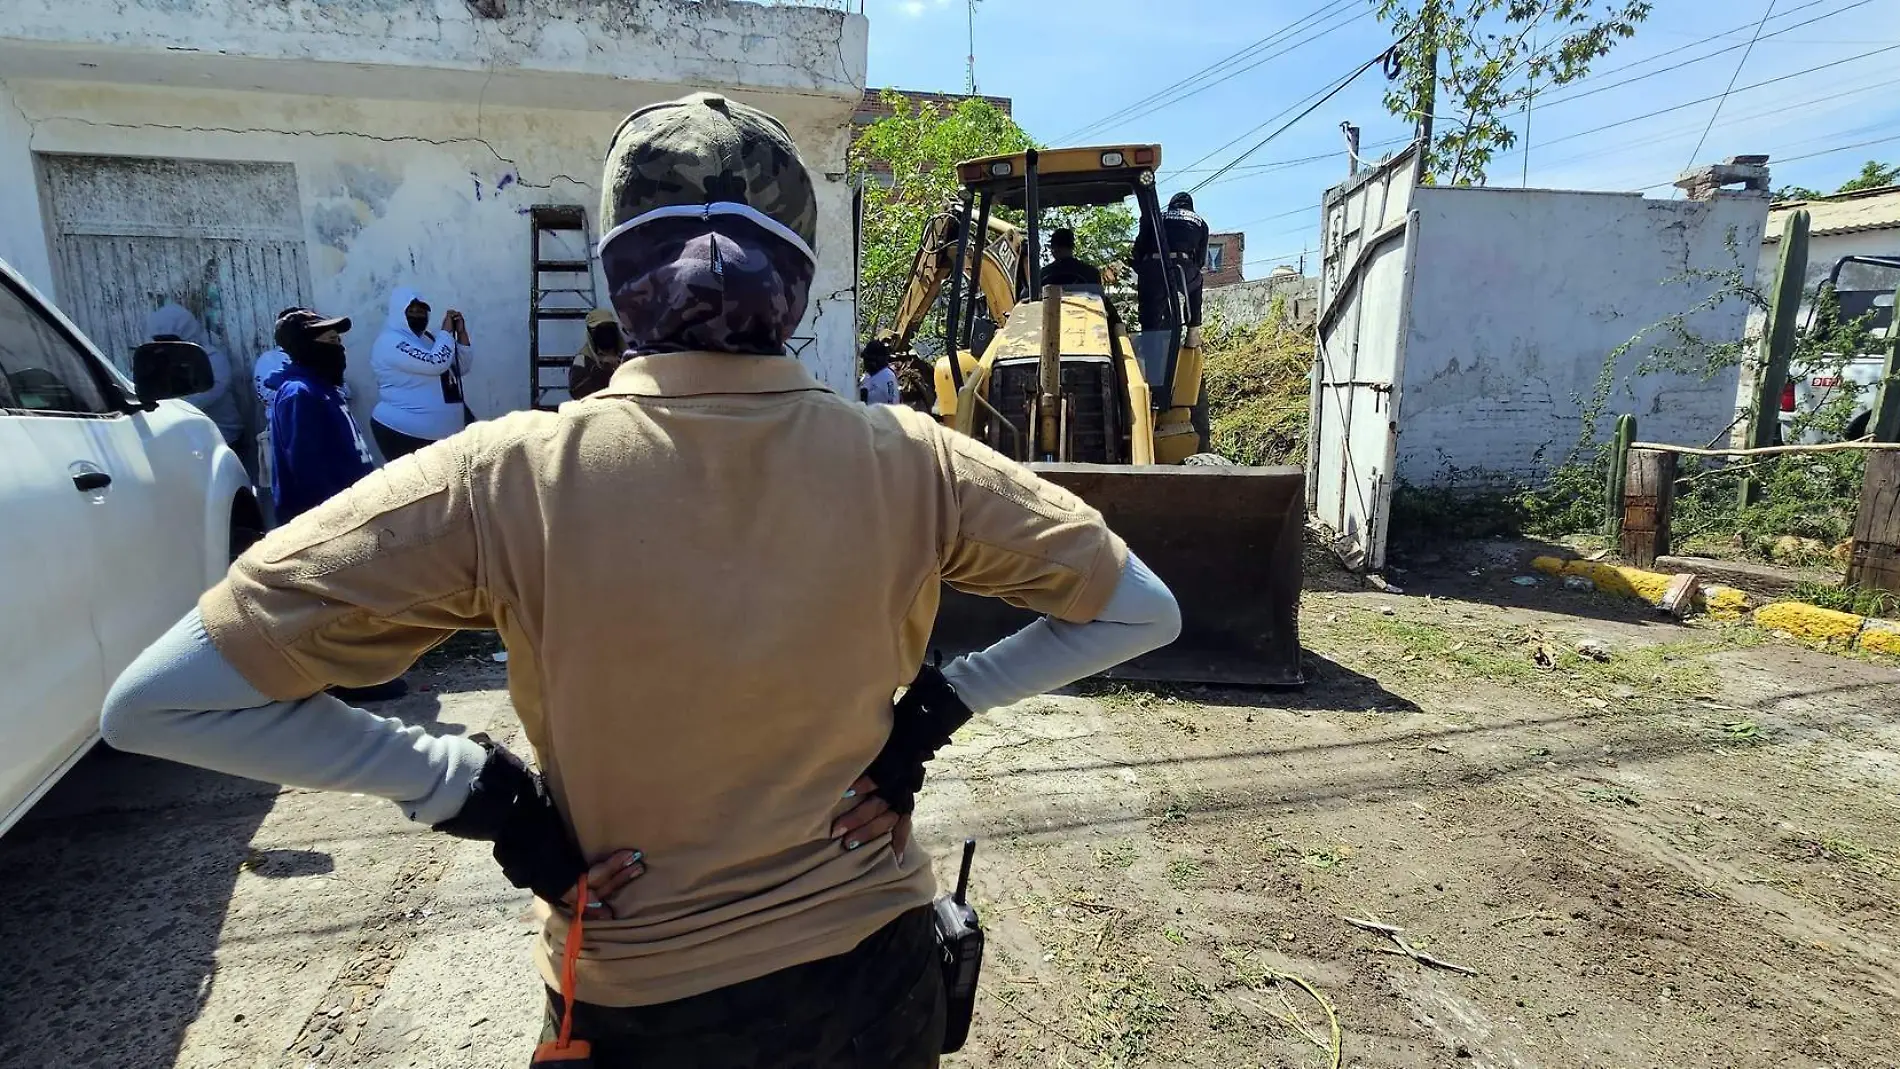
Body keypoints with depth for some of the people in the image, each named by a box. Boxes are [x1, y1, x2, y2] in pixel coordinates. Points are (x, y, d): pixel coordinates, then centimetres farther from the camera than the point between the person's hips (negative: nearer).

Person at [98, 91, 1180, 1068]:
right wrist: (939, 704, -7)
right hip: (870, 972, 2)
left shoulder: (504, 481, -21)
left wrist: (466, 782, -11)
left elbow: (156, 702, -14)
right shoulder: (911, 461, -18)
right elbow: (1143, 612, -6)